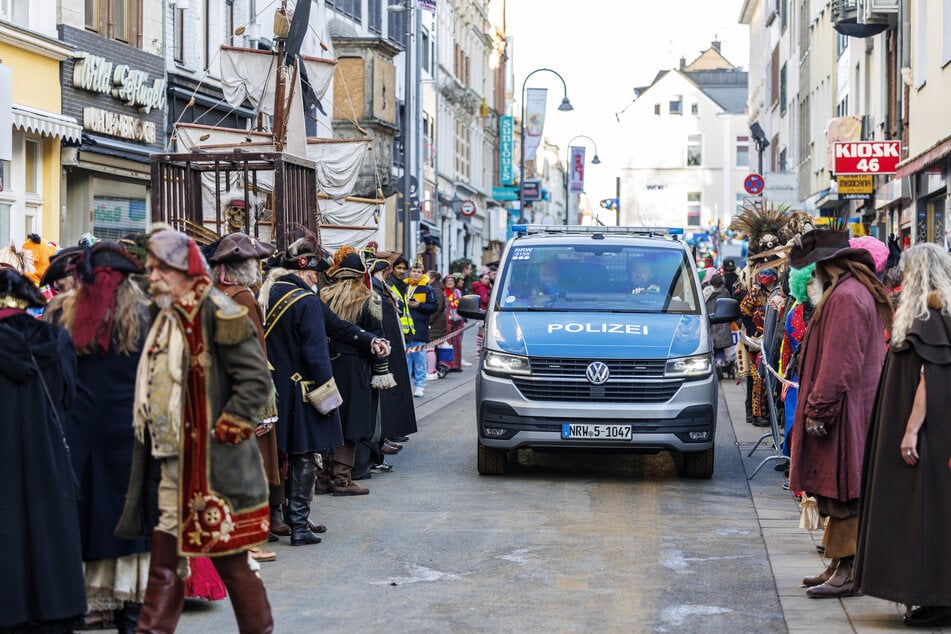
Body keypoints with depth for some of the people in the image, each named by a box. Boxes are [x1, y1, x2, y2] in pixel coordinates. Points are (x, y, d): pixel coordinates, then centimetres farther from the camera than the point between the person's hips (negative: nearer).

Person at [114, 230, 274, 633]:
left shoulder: (216, 316, -11)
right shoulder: (165, 319, 16)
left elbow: (256, 380, -17)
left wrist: (220, 433, -16)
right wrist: (151, 432, 17)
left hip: (213, 465, -8)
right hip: (171, 464, 8)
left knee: (230, 562, 1)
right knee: (164, 567, 9)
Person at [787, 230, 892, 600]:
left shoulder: (846, 297, -17)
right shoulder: (862, 291, 17)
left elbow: (838, 363, -22)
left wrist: (818, 409, -19)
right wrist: (818, 405, 21)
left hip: (845, 408, -11)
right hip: (856, 406, 11)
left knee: (842, 492, -6)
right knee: (839, 491, 14)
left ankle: (848, 572, -3)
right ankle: (839, 567, 19)